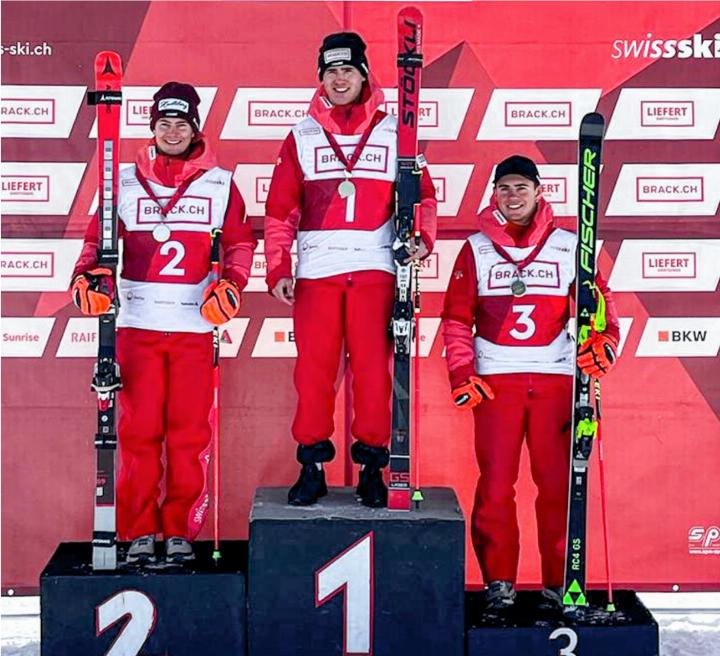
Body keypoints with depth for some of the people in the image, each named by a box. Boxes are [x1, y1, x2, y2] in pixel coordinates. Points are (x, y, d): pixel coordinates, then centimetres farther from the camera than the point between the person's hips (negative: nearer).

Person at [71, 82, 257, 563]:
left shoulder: (220, 184, 9)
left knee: (190, 432, 0)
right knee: (138, 430, 1)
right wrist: (88, 275, -9)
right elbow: (99, 238, 10)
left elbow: (240, 241, 8)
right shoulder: (125, 182, 11)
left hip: (196, 325, 0)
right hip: (137, 324, 1)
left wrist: (231, 283, -8)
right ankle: (139, 532, 10)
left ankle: (181, 531, 10)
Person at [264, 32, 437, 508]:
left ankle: (372, 466, 9)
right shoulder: (302, 136, 11)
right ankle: (312, 466, 10)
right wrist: (278, 269, 2)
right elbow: (279, 210, 10)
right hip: (315, 269, 1)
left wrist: (422, 237, -8)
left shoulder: (393, 133, 9)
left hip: (374, 267, -1)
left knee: (374, 367, -2)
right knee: (313, 368, -1)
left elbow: (423, 195, 10)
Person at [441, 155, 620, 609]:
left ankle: (559, 582, 11)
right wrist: (461, 375, -1)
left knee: (558, 483, 1)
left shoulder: (569, 247, 8)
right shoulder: (476, 249, 9)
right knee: (495, 484, -1)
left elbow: (598, 302, 7)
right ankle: (499, 580, 10)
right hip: (495, 379, 0)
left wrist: (604, 340, -13)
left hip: (555, 376, 0)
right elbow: (457, 318, 8)